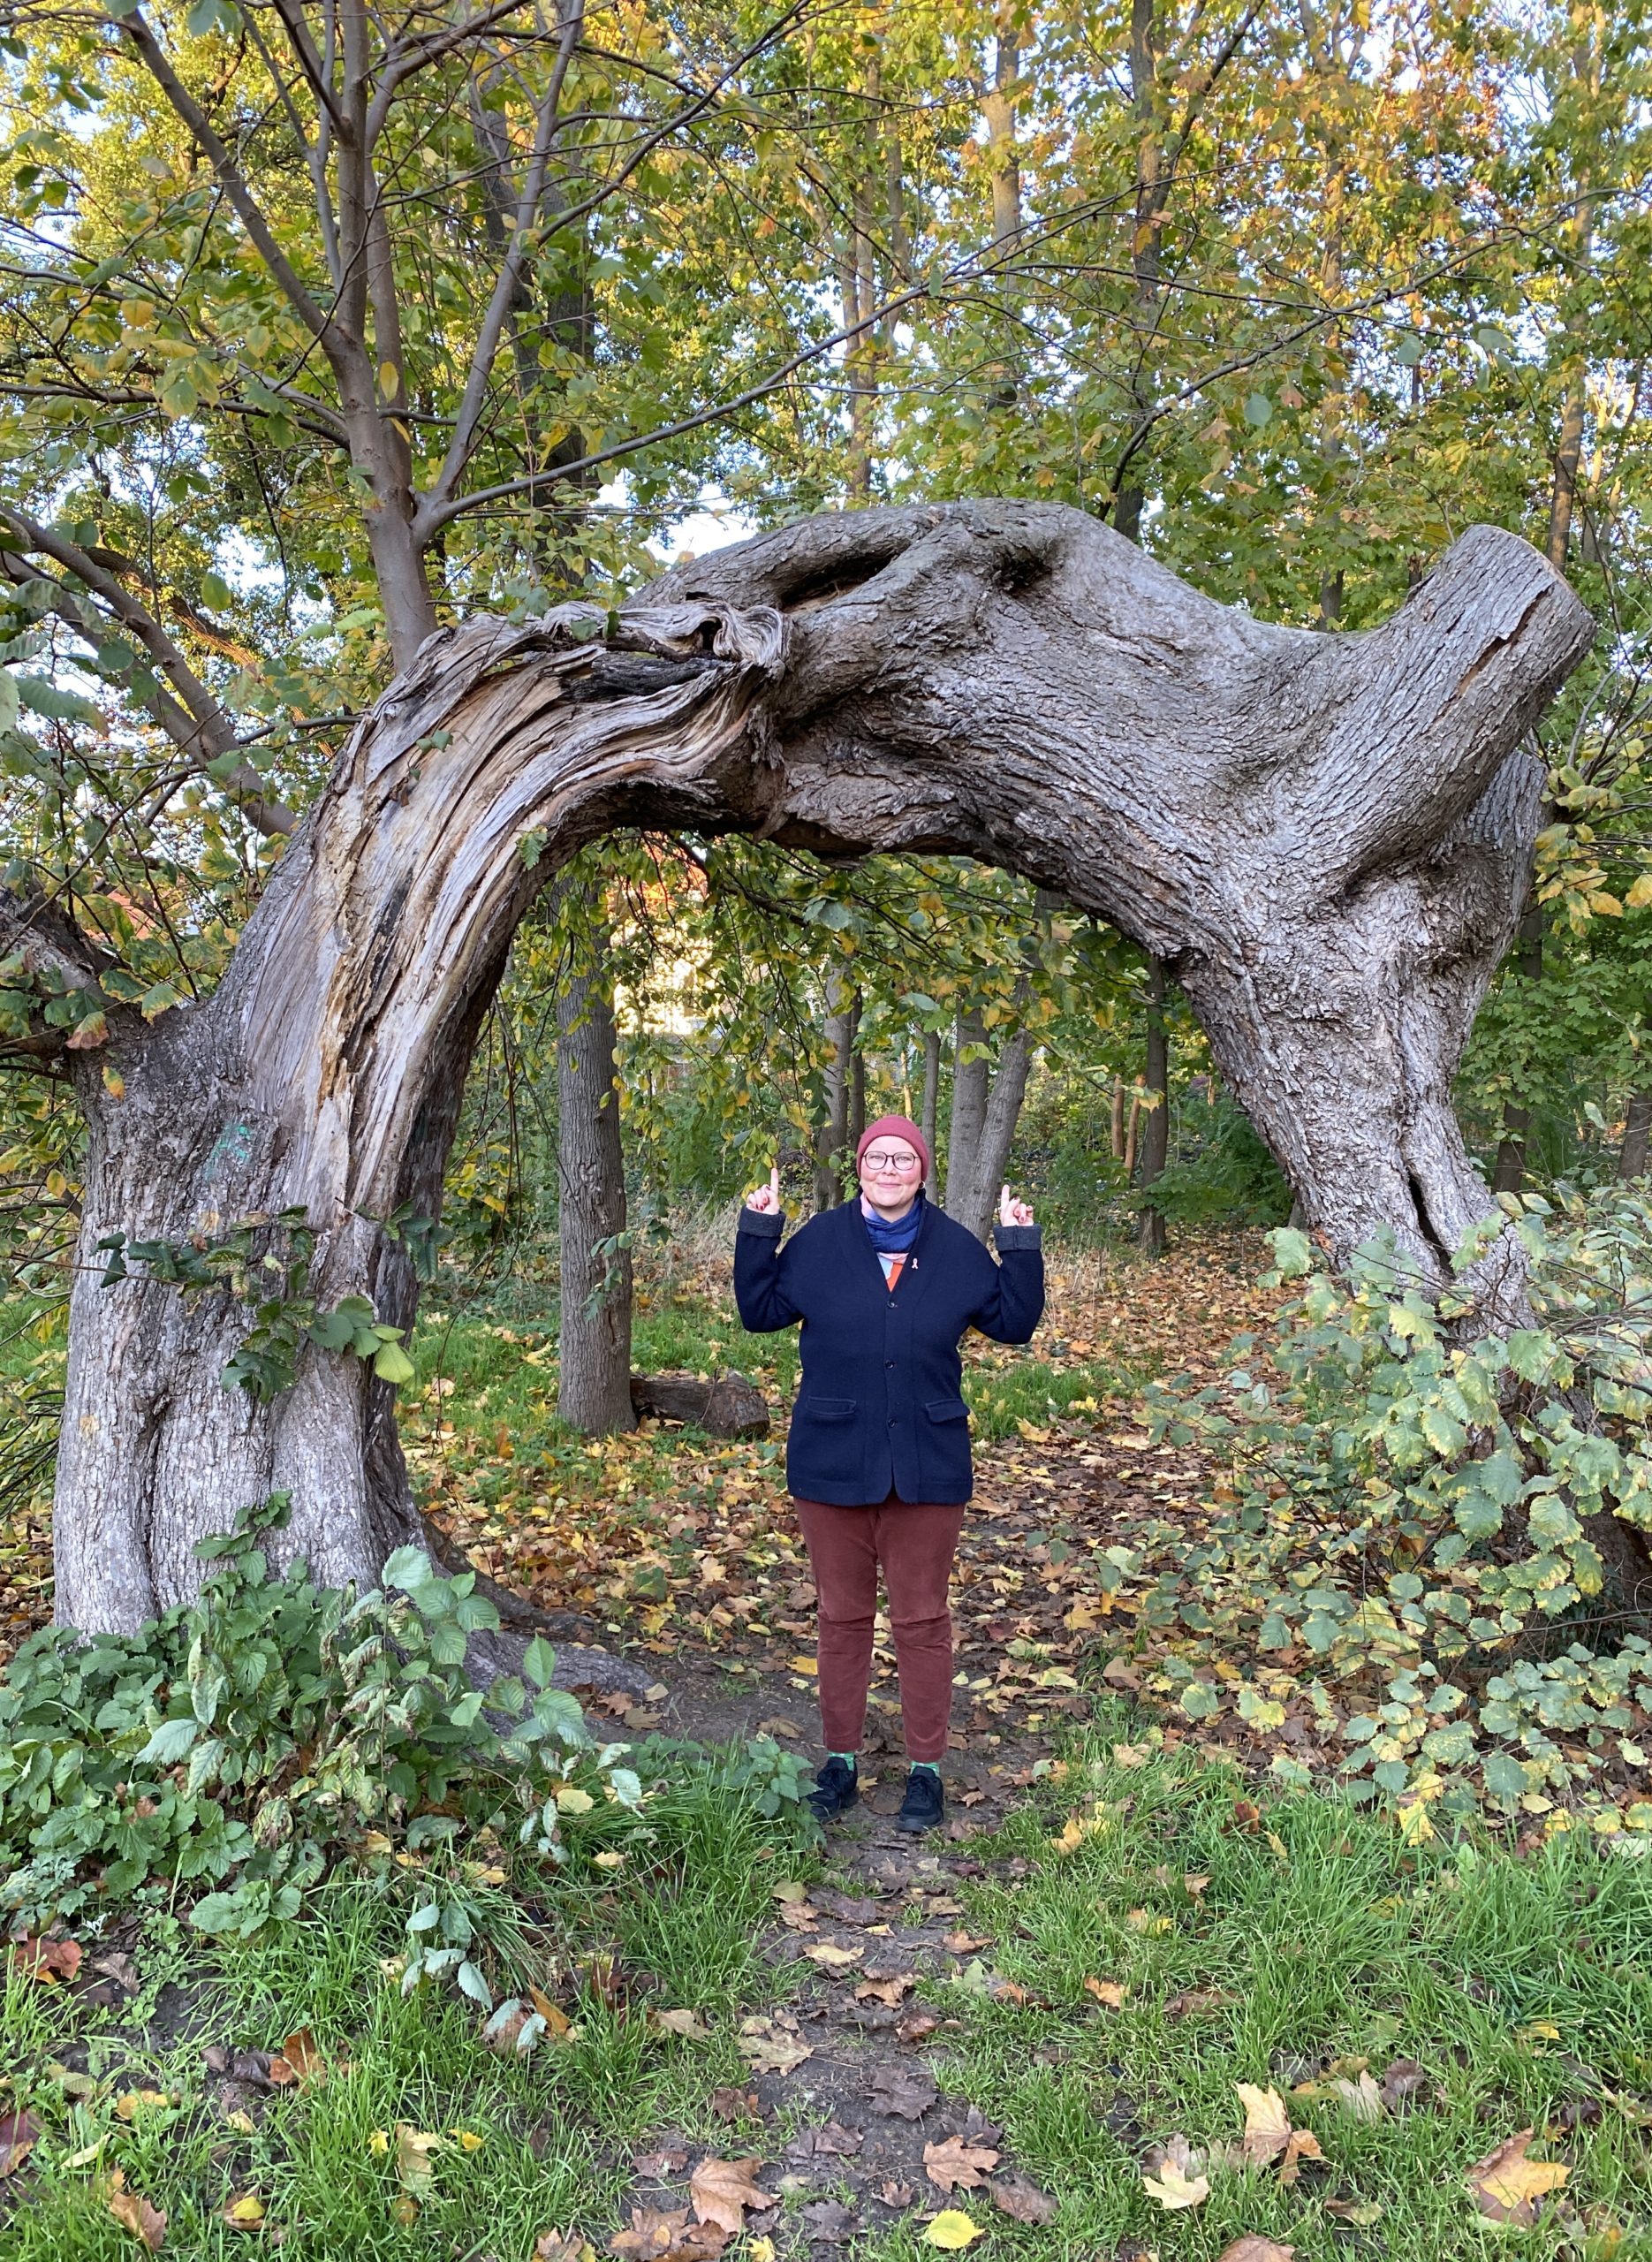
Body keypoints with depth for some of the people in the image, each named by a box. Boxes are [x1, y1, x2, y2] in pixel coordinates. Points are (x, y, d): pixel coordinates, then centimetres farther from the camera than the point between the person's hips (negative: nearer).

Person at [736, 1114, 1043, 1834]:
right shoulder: (818, 1241, -1)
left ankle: (925, 1769, 23)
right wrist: (757, 1233, -7)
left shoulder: (956, 1248, 0)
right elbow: (760, 1311, 3)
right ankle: (840, 1761, 27)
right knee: (842, 1616, 12)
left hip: (927, 1468, 0)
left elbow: (1013, 1323, 4)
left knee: (922, 1619, 10)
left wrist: (1020, 1247, -8)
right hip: (832, 1463, 0)